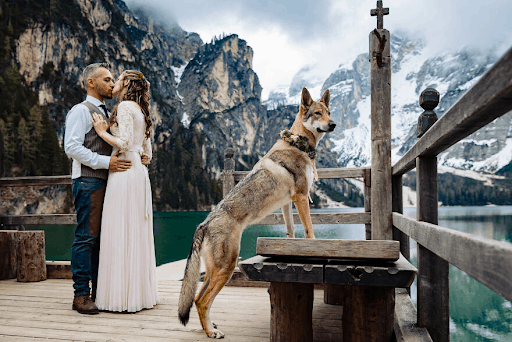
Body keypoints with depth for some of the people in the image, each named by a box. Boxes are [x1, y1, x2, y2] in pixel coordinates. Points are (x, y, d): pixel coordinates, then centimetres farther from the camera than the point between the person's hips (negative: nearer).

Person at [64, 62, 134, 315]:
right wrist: (106, 161, -19)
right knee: (86, 237, -7)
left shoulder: (106, 113, 23)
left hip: (106, 181, 8)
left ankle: (100, 291, 16)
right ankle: (81, 294, 1)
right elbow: (72, 147, -13)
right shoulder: (81, 111, -2)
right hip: (88, 181, -8)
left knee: (102, 237, 9)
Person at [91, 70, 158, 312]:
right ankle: (141, 294, 16)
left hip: (124, 173, -9)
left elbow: (124, 143, -15)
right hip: (139, 173, 9)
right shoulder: (141, 111, 21)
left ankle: (123, 298, 0)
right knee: (136, 234, 10)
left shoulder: (125, 106, -5)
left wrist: (102, 132, -2)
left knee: (121, 234, -5)